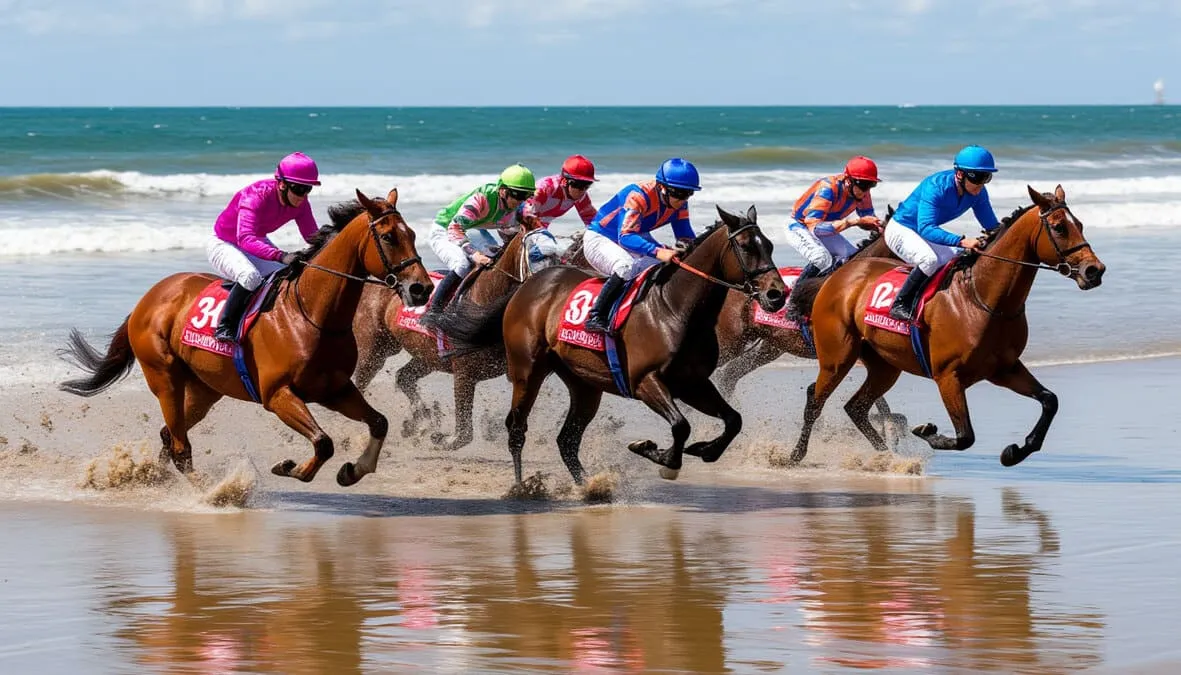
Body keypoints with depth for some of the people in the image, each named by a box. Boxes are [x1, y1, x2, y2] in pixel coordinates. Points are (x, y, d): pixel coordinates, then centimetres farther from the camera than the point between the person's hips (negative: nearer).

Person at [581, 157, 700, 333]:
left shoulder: (679, 203, -9)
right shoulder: (638, 196, -33)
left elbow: (686, 237, -2)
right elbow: (625, 236, -41)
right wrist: (657, 251, -55)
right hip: (599, 239, -8)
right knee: (627, 267, -37)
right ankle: (595, 317, -31)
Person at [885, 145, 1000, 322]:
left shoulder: (978, 192, -12)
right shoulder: (936, 187, -34)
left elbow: (992, 226, -2)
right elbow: (925, 229, -43)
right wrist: (961, 241, -55)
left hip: (926, 232, 8)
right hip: (900, 231, -8)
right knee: (930, 259, -34)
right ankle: (900, 305, -22)